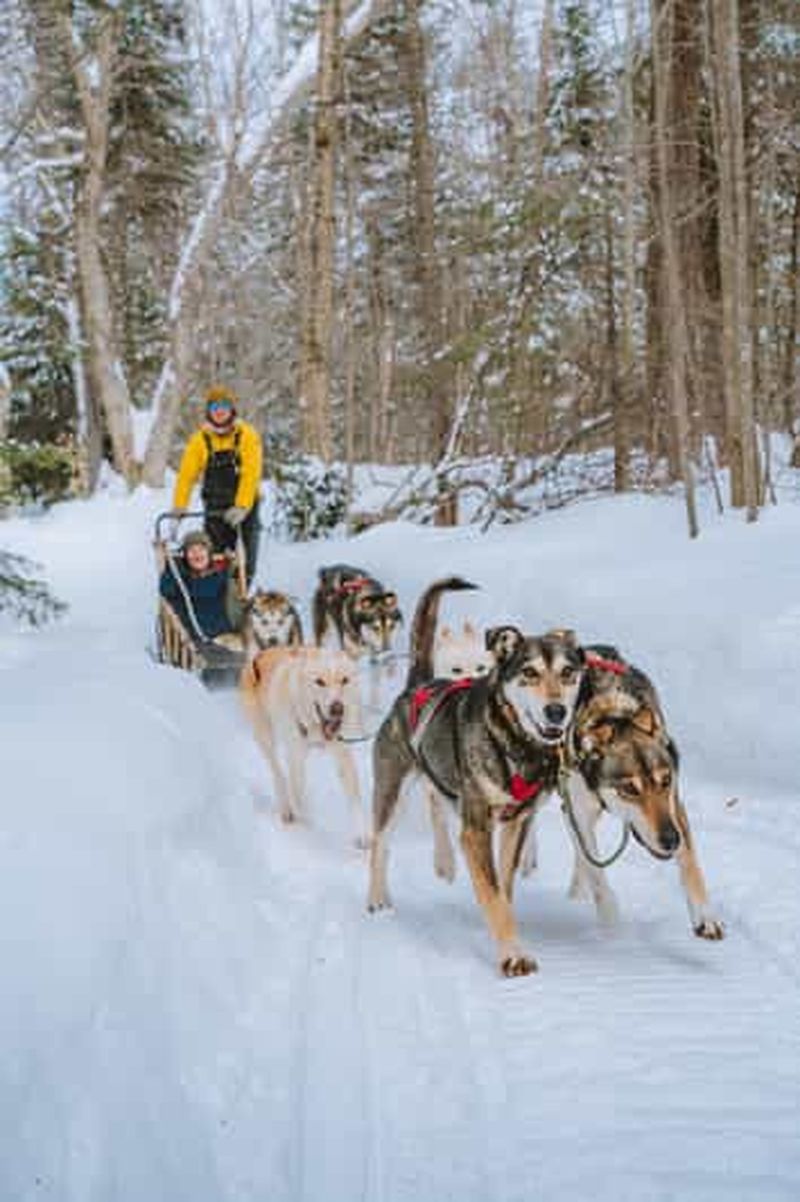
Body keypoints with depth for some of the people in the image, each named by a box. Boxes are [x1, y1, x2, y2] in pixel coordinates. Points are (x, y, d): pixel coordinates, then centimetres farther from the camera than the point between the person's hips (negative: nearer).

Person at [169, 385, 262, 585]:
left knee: (245, 565, 0)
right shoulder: (200, 439, 2)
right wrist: (179, 507, -13)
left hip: (244, 508, -2)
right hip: (215, 509, 2)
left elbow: (251, 474, -17)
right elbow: (187, 474, -3)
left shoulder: (247, 435, -7)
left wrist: (241, 507, -28)